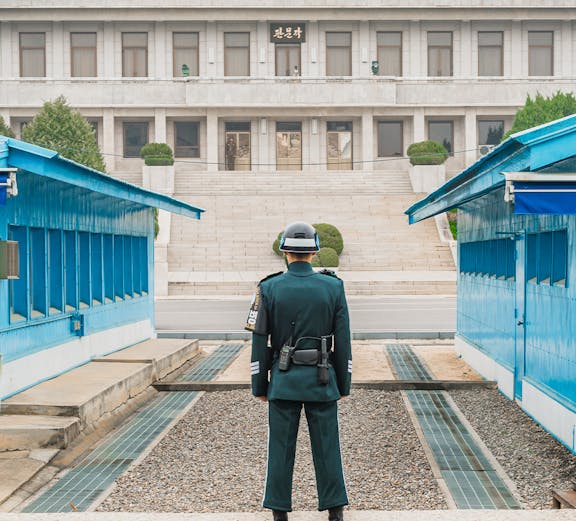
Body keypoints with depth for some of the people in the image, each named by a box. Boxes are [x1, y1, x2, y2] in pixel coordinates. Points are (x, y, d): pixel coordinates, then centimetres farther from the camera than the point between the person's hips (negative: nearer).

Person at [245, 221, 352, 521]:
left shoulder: (269, 288, -7)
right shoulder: (334, 287, -4)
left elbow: (259, 343, -5)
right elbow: (343, 343, -2)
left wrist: (259, 387, 4)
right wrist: (344, 385, 7)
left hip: (284, 380, 0)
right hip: (321, 381, 1)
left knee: (281, 446, 8)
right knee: (327, 446, 9)